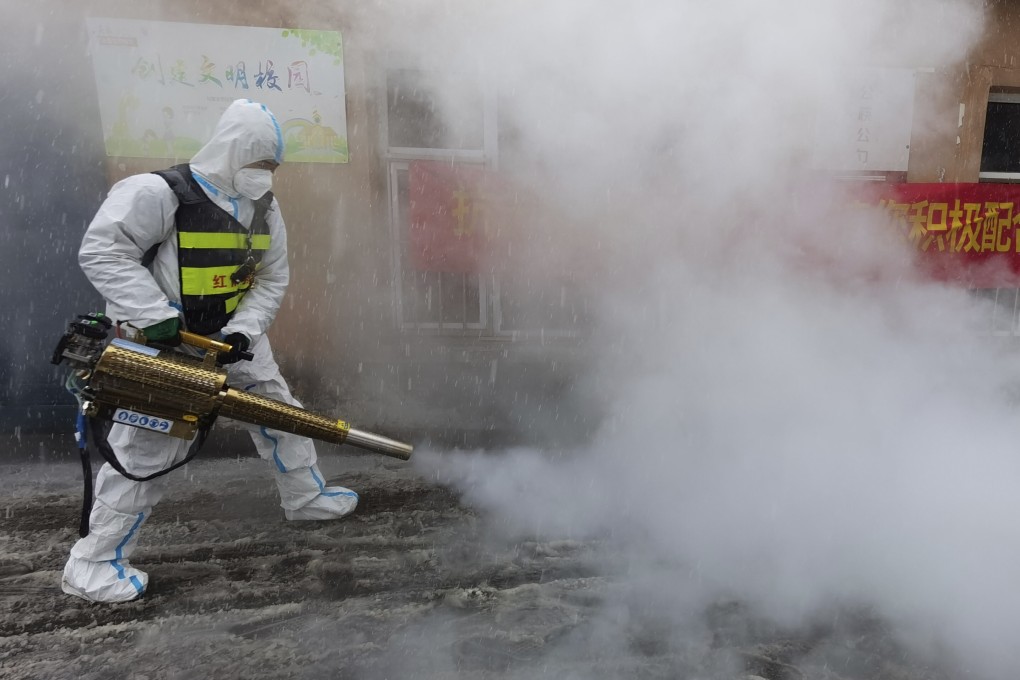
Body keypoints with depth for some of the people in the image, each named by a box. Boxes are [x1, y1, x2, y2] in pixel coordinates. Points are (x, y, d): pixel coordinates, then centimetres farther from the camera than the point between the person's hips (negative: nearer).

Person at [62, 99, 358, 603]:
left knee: (278, 408, 12)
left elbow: (271, 281, 2)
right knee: (149, 445, -7)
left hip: (235, 336, 7)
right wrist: (155, 315, -28)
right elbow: (102, 252, -21)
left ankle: (305, 496, 34)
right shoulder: (162, 193, -19)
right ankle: (93, 564, 8)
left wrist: (242, 332, -13)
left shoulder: (265, 208, 2)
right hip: (164, 340, -7)